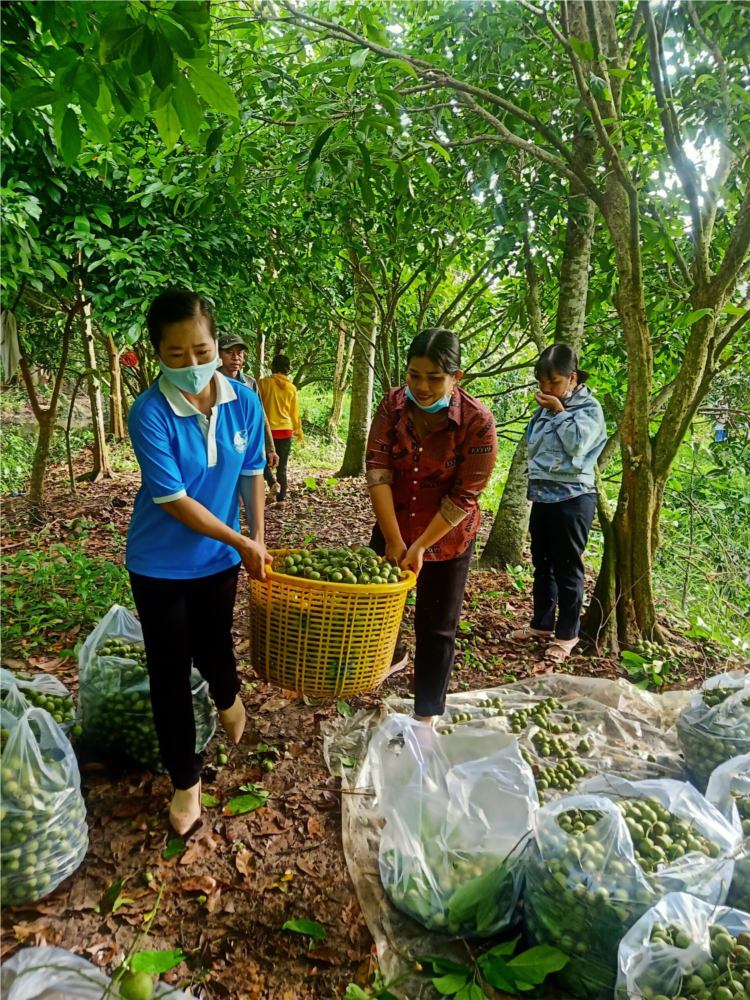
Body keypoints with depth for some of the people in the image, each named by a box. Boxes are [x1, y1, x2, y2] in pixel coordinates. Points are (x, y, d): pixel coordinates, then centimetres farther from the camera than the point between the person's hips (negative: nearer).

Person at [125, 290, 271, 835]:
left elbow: (252, 474, 1)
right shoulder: (150, 413, -22)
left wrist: (258, 542, 2)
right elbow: (173, 499, -21)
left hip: (218, 558, 2)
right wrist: (241, 543, -16)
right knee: (170, 672, 9)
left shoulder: (244, 401, -11)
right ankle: (186, 780, 31)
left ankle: (229, 697, 55)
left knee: (212, 649, 16)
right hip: (160, 564, -2)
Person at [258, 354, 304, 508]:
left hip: (268, 429, -2)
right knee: (282, 467, 10)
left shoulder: (263, 383, -4)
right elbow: (294, 413, 10)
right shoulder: (292, 388, 4)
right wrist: (299, 433, 20)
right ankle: (281, 498, 6)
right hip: (286, 430, 2)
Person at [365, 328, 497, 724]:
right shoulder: (393, 405, -12)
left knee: (436, 628, 8)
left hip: (447, 539, -3)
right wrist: (393, 540, -22)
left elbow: (464, 496, -20)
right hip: (392, 531, 4)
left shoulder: (477, 421, -22)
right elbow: (378, 470, -17)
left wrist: (421, 546, -20)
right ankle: (390, 657, 52)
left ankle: (426, 713, 27)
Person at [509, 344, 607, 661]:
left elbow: (577, 444, -21)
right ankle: (542, 623, 30)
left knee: (567, 568, 1)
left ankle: (567, 634, 14)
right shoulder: (546, 407, 11)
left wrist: (559, 412, -14)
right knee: (542, 564, 16)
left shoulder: (589, 407, -7)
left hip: (572, 499, -7)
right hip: (542, 497, 7)